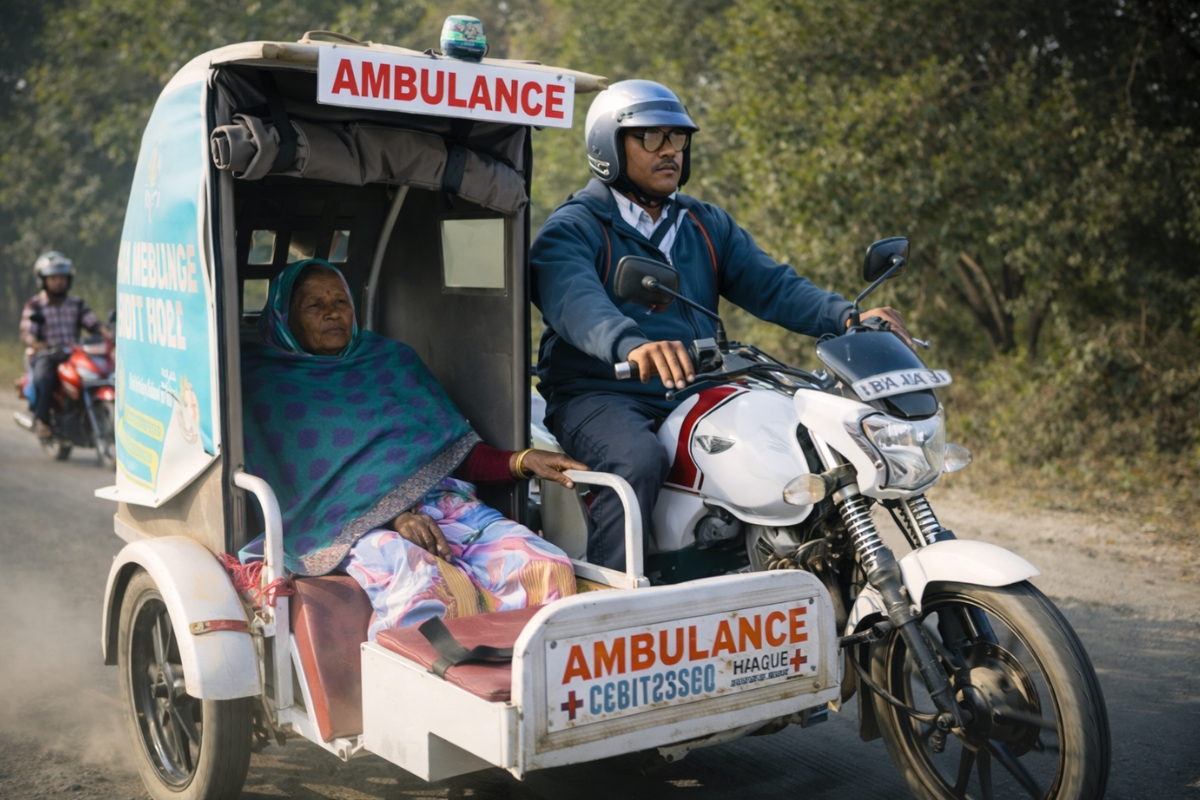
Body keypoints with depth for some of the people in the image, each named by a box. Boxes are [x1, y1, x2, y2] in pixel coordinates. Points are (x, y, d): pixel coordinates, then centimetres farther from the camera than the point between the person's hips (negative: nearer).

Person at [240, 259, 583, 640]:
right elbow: (299, 484, 1)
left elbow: (458, 451, 23)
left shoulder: (393, 359, 26)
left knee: (552, 570, -25)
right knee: (431, 589, -39)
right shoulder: (267, 384, 14)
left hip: (447, 500, 5)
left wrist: (524, 460, 3)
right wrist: (391, 515, -14)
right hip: (354, 523, -4)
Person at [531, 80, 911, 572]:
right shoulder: (571, 230, -1)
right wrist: (633, 345, -45)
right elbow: (577, 305, -23)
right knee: (639, 462, -36)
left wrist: (846, 316, -15)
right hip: (601, 395, -5)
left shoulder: (707, 226, 20)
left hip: (697, 394, 6)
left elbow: (770, 285, 5)